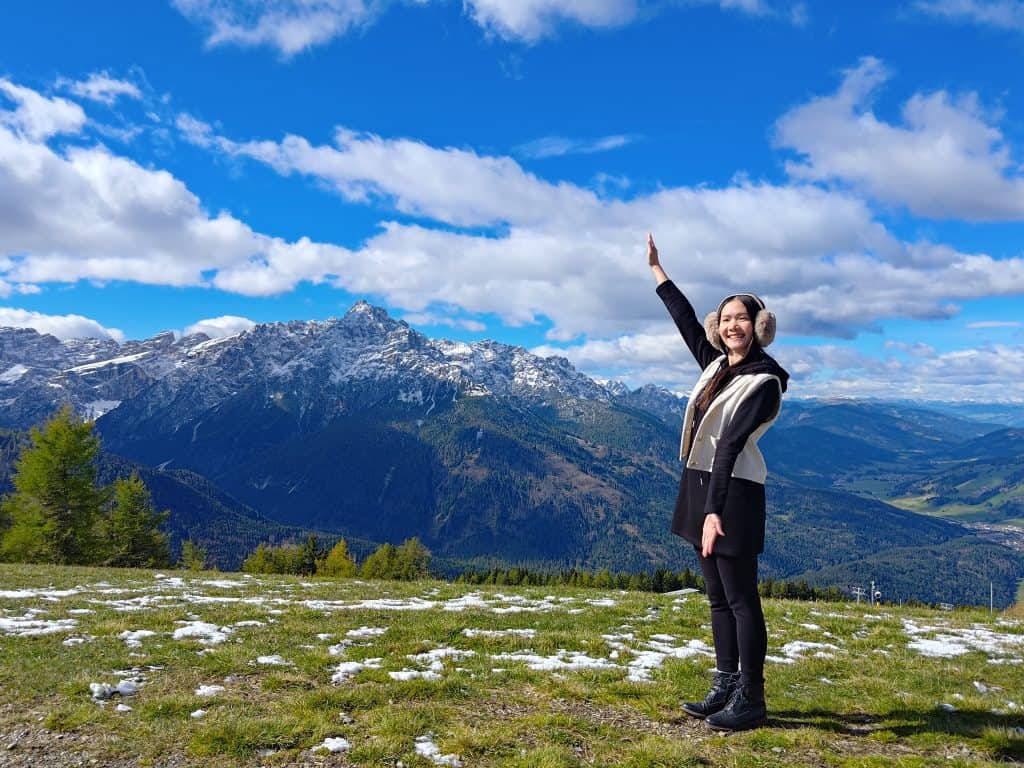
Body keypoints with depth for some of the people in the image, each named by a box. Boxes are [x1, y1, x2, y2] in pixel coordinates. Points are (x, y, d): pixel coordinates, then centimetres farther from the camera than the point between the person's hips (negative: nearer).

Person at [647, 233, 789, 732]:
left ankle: (750, 701, 7)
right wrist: (656, 268, 31)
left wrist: (715, 510, -27)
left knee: (740, 599, -2)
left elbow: (731, 444, -22)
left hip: (732, 493, -8)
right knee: (718, 597, 13)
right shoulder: (716, 363, 10)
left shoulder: (764, 380, -11)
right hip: (700, 485, 8)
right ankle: (725, 688, 22)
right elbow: (685, 318, 23)